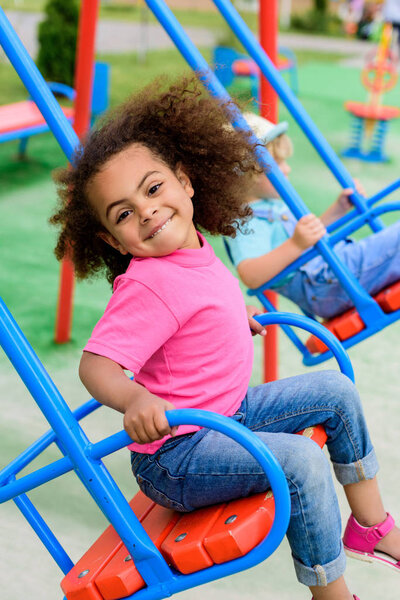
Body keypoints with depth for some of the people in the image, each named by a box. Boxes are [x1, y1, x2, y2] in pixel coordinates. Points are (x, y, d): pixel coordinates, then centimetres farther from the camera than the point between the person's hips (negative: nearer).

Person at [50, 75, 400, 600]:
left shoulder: (192, 249, 0)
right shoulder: (146, 287, -28)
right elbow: (96, 363, -36)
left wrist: (238, 317, 26)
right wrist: (134, 398, -55)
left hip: (229, 411, 10)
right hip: (173, 457, -10)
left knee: (336, 390, 12)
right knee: (300, 460, -28)